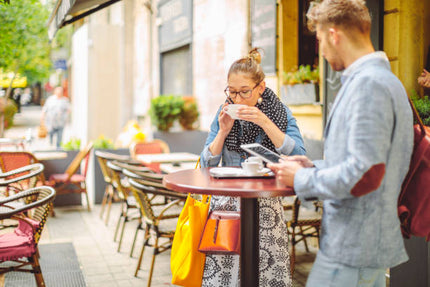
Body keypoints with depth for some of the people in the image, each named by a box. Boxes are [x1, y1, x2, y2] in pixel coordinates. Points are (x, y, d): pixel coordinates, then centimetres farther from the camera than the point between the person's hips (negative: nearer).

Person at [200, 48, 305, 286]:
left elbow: (298, 157, -14)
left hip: (265, 205, -1)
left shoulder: (280, 112, 0)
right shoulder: (224, 113, 5)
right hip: (225, 203, 1)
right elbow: (207, 164, 4)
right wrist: (223, 131, -10)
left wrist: (265, 122, -18)